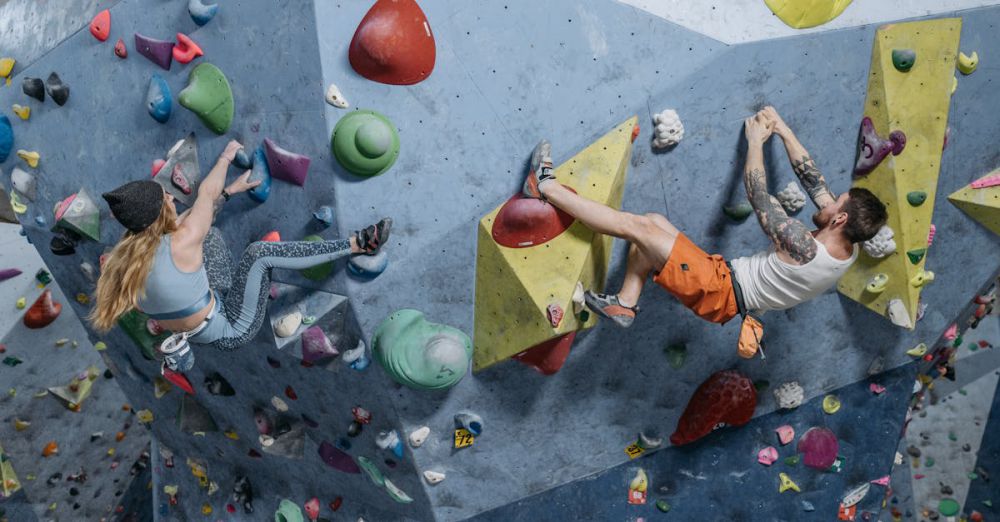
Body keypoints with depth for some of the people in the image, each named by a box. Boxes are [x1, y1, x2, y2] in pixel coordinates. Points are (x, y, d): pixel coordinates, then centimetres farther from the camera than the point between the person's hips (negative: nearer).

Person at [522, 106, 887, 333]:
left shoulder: (804, 249, -28)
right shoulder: (847, 247, -3)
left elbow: (757, 195, -20)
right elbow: (813, 179, 6)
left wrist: (755, 141, -7)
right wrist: (784, 131, 7)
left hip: (720, 293, -9)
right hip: (731, 293, 9)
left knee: (635, 226, -14)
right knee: (652, 221, 10)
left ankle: (545, 186, -7)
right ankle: (625, 304, 11)